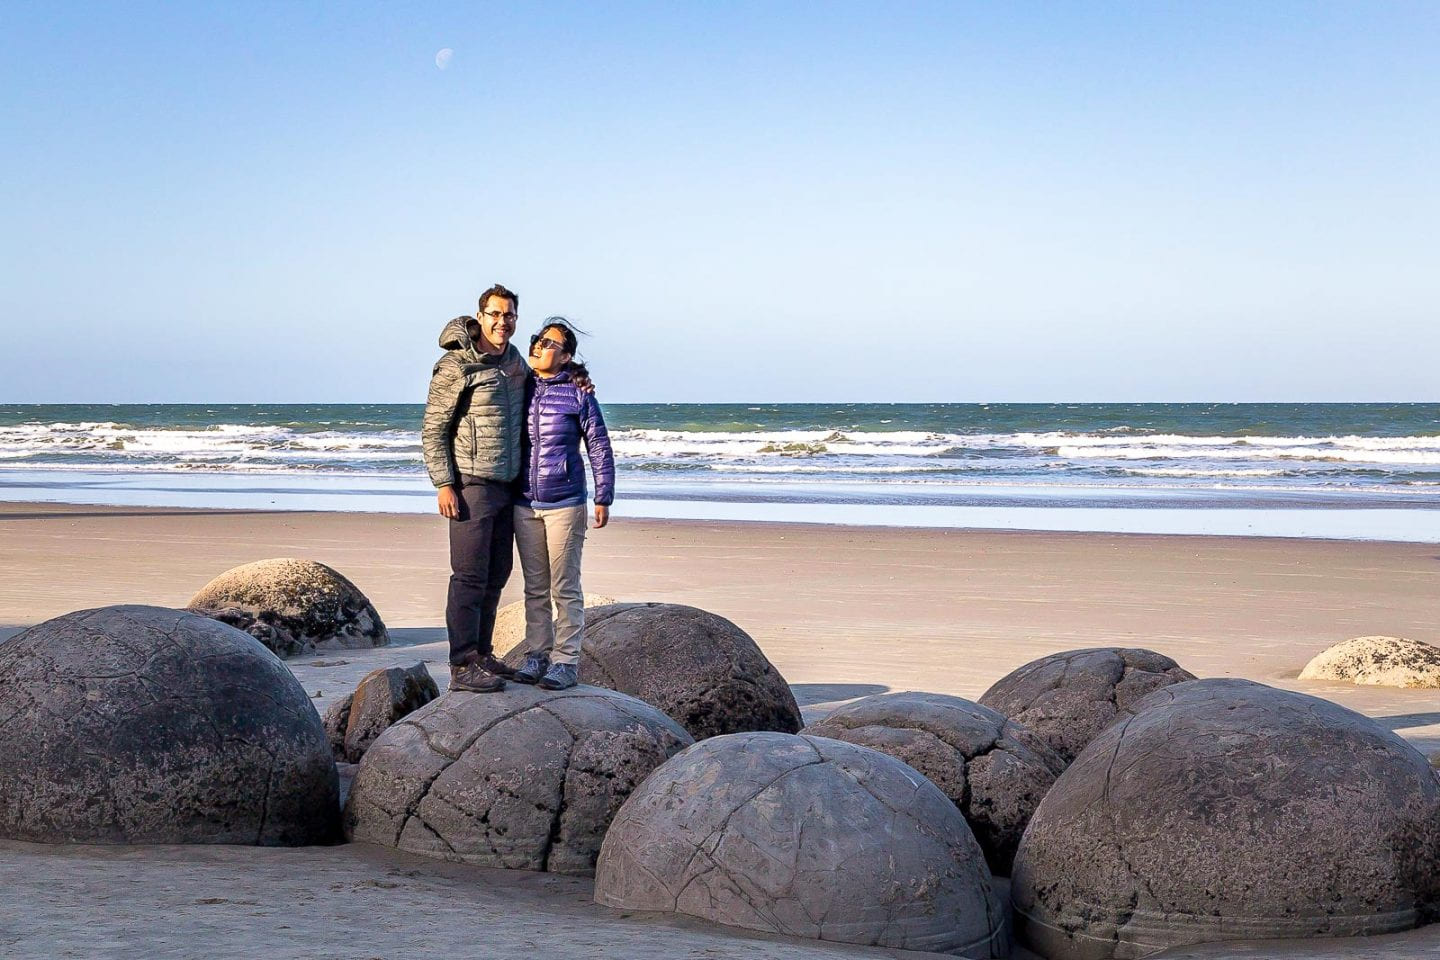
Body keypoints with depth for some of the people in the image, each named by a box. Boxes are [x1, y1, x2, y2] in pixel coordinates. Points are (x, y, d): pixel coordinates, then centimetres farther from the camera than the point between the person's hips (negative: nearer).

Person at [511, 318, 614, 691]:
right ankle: (536, 655, 16)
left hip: (564, 503, -4)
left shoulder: (577, 393, -4)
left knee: (564, 588, -1)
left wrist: (603, 498, -3)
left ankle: (566, 661, 3)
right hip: (525, 504, 4)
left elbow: (600, 447, -1)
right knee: (534, 588, 10)